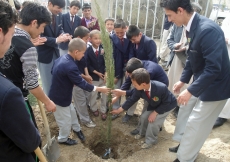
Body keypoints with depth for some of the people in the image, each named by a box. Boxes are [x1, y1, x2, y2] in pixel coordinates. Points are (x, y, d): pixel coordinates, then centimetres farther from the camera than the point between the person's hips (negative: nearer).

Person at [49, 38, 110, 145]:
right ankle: (63, 139, 39)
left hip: (58, 94, 9)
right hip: (60, 98, -9)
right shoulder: (71, 67, -34)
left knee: (72, 112, 27)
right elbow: (82, 83, -27)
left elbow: (53, 72, 12)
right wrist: (99, 89, -17)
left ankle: (77, 129, 50)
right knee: (65, 121, 14)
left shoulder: (61, 58, -3)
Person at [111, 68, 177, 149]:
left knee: (153, 121, -16)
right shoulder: (138, 90, -28)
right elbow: (131, 100, -12)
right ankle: (143, 133, 33)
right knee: (143, 117, 1)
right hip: (154, 105, 6)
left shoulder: (161, 88, -44)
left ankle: (150, 140, 11)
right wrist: (119, 110, -7)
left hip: (168, 105, -5)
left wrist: (155, 113, -28)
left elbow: (166, 103, -28)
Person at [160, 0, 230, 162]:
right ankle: (185, 145, 45)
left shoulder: (207, 29, -30)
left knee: (195, 125, 4)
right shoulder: (193, 26, -2)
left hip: (214, 87, -9)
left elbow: (213, 68, -31)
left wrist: (190, 90, -26)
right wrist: (183, 80, 8)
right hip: (201, 82, 9)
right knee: (185, 113, 22)